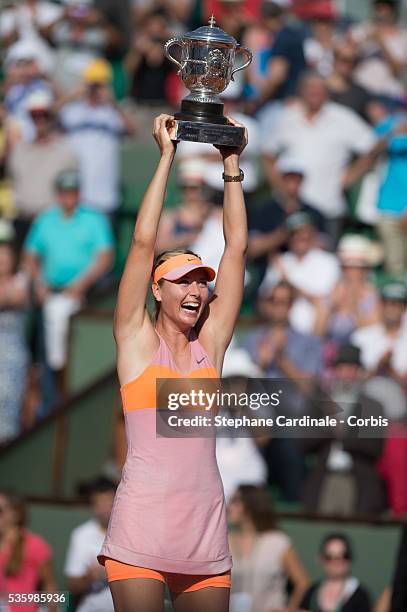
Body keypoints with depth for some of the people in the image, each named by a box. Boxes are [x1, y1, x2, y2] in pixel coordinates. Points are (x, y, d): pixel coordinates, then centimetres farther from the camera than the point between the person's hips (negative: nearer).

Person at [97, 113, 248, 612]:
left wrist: (231, 165, 15)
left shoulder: (210, 344, 14)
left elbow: (236, 246, 14)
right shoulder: (137, 341, 6)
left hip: (206, 529, 4)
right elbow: (143, 242, 0)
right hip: (143, 528, -4)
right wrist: (167, 156, 2)